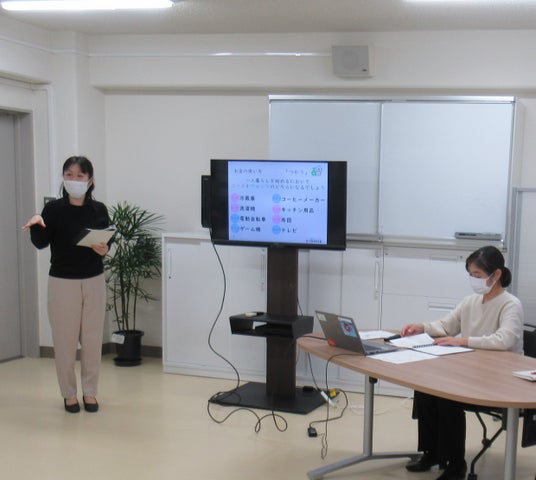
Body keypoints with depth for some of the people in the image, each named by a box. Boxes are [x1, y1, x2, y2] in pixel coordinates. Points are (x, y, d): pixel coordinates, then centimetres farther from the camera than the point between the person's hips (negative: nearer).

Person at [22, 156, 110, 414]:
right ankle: (69, 393, 21)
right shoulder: (54, 209, -6)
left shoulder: (99, 210, 1)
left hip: (94, 281, 2)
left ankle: (89, 391, 24)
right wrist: (36, 223, -35)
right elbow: (41, 243, -16)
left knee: (92, 339, 8)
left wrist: (104, 249, -13)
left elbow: (107, 242, 9)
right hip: (62, 282, -2)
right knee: (64, 340, 5)